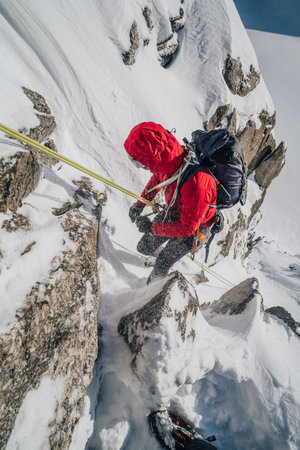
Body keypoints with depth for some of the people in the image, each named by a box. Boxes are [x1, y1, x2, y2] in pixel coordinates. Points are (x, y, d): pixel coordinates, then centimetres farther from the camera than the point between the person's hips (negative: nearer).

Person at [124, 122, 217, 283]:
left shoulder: (196, 183, -46)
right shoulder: (168, 159, -23)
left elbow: (187, 227, -32)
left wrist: (151, 228, -22)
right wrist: (140, 203, -1)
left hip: (193, 226, -6)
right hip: (172, 211, 6)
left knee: (160, 268, 3)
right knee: (144, 247, 19)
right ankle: (162, 255, 53)